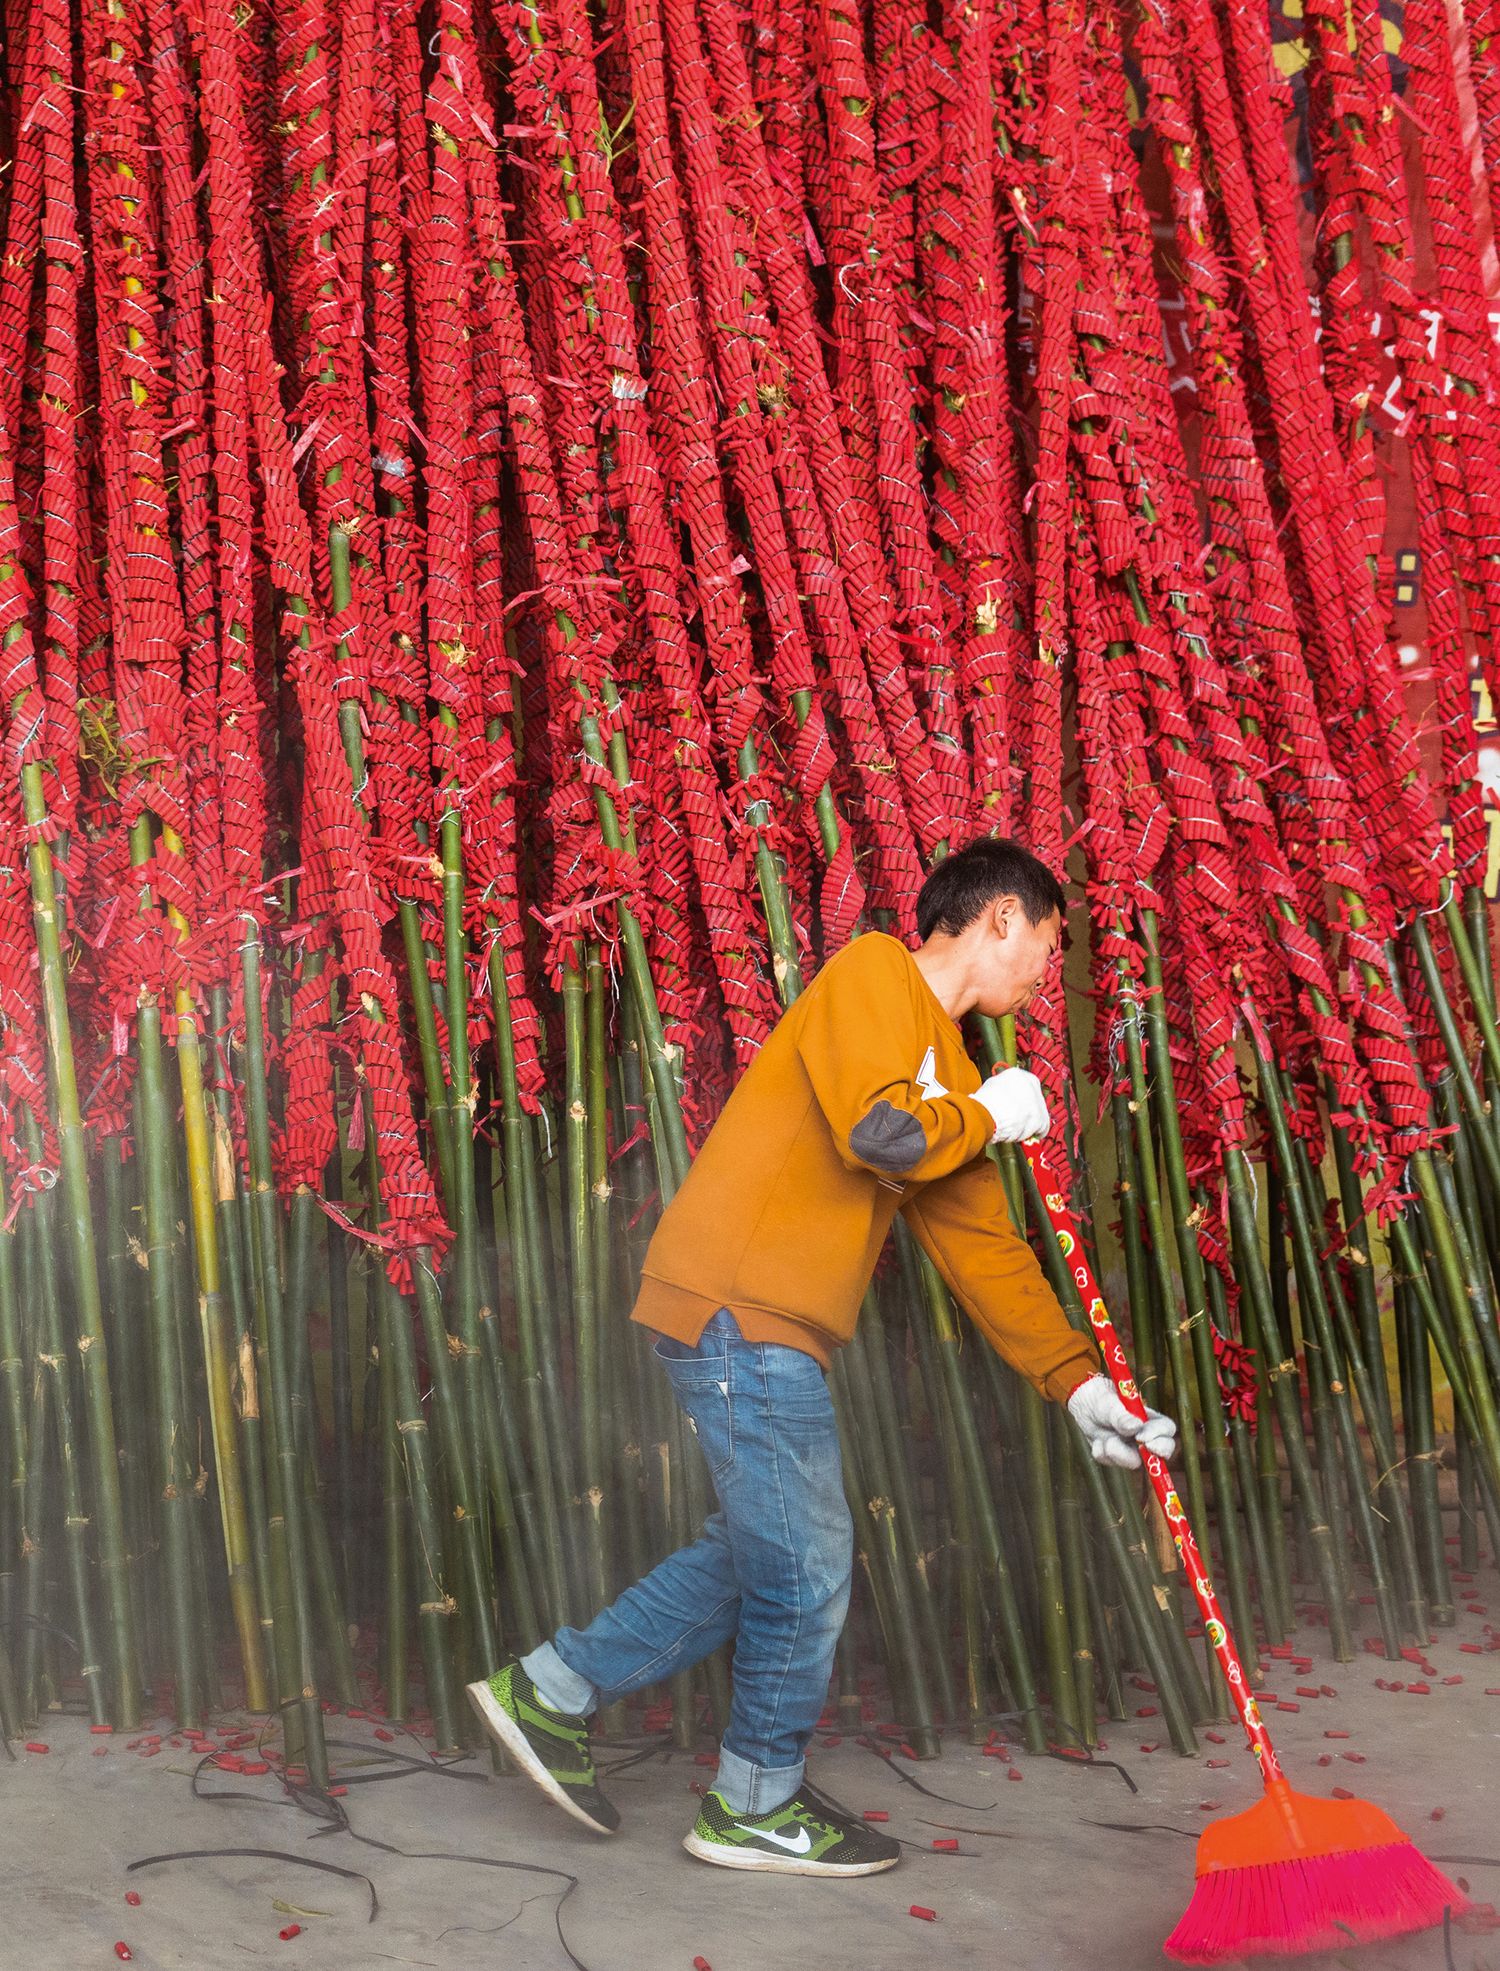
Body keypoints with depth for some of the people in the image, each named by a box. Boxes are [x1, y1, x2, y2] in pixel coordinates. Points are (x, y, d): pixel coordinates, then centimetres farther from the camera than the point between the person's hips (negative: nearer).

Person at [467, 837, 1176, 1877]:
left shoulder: (954, 1071, 18)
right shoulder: (873, 972, -8)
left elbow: (984, 1249, 16)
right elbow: (878, 1130, -24)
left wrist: (1080, 1382, 11)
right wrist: (987, 1115, -5)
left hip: (770, 1328, 10)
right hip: (739, 1310, -10)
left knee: (761, 1551, 19)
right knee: (809, 1565, 2)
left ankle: (550, 1690, 28)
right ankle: (757, 1806, 21)